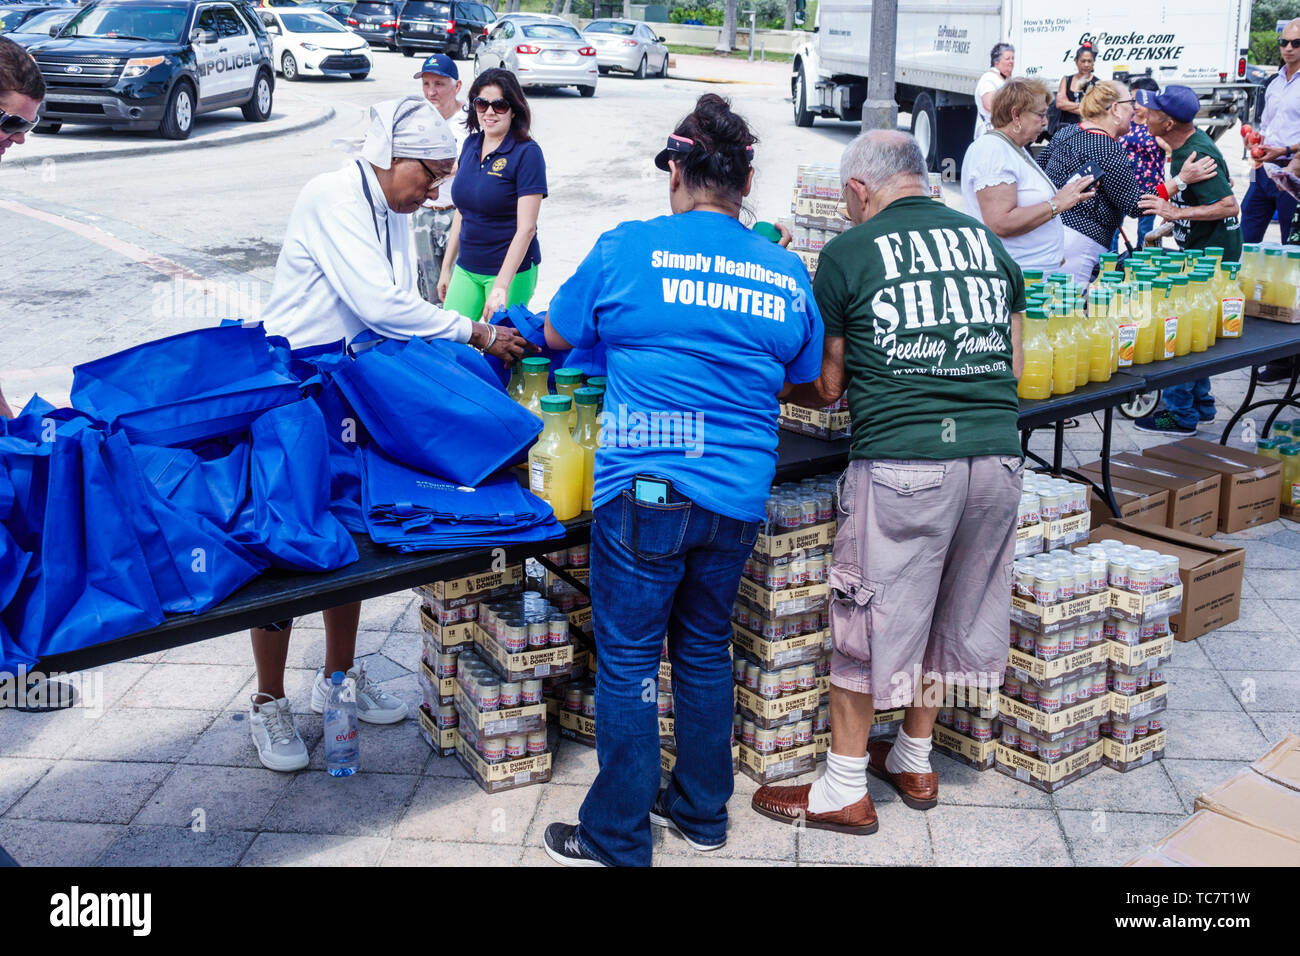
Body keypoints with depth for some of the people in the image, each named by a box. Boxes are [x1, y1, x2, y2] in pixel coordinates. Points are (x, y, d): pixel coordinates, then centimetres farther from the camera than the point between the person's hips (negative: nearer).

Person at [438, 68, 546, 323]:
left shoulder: (527, 153, -12)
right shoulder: (471, 144, 7)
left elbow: (526, 228, -17)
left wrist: (501, 286, -24)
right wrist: (446, 268, 17)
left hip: (511, 270, -6)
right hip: (466, 269, 6)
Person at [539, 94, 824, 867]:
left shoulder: (627, 250, -6)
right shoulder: (787, 273, 4)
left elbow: (558, 334, 8)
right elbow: (801, 377, 17)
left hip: (647, 490, -4)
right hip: (740, 496, 5)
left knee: (628, 658, 6)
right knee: (706, 650, 19)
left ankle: (618, 839, 17)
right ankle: (703, 811, 33)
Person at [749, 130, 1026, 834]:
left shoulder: (848, 253, 0)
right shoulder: (988, 242, 14)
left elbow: (826, 386, 5)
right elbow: (1014, 366, 19)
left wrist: (785, 390, 26)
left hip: (901, 461, -5)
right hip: (997, 454, 5)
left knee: (868, 622, 7)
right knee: (951, 614, 18)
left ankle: (845, 791, 17)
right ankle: (914, 762, 34)